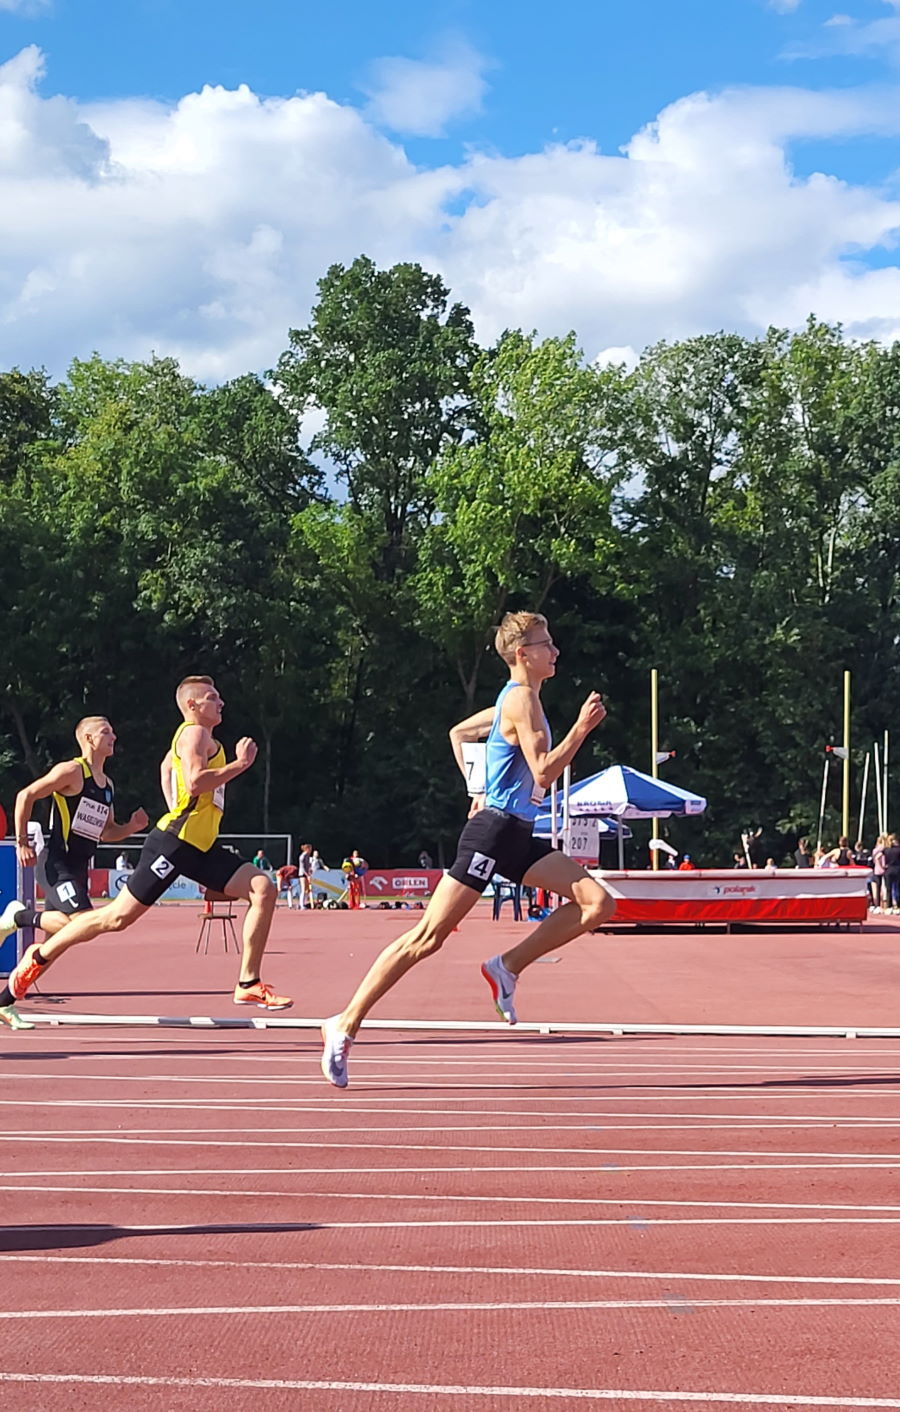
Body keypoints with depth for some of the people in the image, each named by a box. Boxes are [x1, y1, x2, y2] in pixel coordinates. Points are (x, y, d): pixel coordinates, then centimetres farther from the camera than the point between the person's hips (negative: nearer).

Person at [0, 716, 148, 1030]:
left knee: (52, 939, 7)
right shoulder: (72, 771, -8)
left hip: (78, 869, 8)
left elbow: (107, 832, 26)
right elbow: (26, 795, -8)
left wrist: (132, 826, 7)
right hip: (56, 865, -8)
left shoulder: (107, 784, 17)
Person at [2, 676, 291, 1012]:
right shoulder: (195, 733, -9)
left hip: (199, 847, 9)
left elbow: (167, 764, 39)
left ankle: (248, 984, -5)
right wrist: (241, 763, -18)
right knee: (119, 915, -6)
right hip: (174, 843, -9)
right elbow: (195, 782, -25)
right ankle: (40, 956, 11)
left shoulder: (199, 737, 21)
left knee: (264, 889, -5)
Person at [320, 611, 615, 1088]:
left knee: (598, 903, -4)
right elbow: (544, 773, -20)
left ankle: (506, 968, 0)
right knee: (428, 937, -9)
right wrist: (581, 728, -18)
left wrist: (478, 790, 24)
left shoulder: (517, 699, 17)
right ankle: (346, 1024, -3)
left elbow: (459, 732, 30)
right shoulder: (522, 700, -12)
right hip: (493, 832, -10)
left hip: (520, 835, 10)